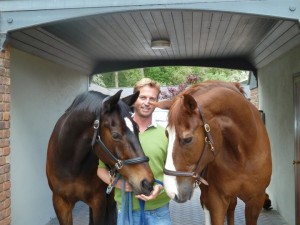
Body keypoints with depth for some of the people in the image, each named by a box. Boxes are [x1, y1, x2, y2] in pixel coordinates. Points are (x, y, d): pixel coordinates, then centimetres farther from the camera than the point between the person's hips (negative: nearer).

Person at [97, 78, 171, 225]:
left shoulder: (165, 134, 1)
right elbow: (101, 169, 5)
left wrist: (160, 187, -15)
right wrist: (118, 183, -13)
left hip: (159, 210, 0)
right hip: (126, 210, 0)